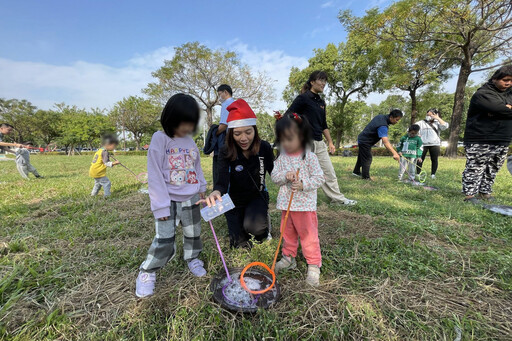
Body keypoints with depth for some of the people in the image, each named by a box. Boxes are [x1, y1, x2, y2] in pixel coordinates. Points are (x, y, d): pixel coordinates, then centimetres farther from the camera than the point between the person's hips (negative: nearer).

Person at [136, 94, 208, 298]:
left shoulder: (190, 141, 3)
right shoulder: (160, 139, -13)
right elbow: (155, 175, -15)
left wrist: (202, 189, 13)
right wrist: (161, 205, -16)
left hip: (191, 199, 5)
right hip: (169, 201, -5)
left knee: (193, 234, 17)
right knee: (164, 241, -5)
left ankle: (192, 258, 44)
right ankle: (147, 272, 22)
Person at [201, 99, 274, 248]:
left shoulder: (264, 148, -16)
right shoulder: (226, 153, -20)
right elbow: (222, 181, -31)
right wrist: (216, 192, -54)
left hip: (257, 196, 0)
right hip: (234, 200, 1)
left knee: (254, 228, -30)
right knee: (241, 245, 4)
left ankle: (264, 219, 7)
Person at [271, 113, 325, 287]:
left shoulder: (310, 157, -10)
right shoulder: (282, 158, 3)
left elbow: (319, 178, -11)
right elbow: (274, 176, -1)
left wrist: (303, 184, -25)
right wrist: (285, 175, -21)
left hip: (305, 205, -5)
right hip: (286, 204, 5)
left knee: (309, 235, 5)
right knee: (287, 233, 20)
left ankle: (314, 266, 22)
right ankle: (289, 258, 41)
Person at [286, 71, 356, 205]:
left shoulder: (321, 102, 17)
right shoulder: (303, 98, -6)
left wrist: (330, 142, 19)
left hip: (319, 143, 8)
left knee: (329, 171, 14)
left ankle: (337, 198, 28)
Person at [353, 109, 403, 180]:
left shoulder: (381, 116, -3)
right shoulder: (383, 126, -32)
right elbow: (385, 141, -43)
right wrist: (394, 153, -52)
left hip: (362, 139, 10)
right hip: (365, 142, -10)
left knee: (361, 157, 21)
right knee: (367, 159, -3)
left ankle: (356, 171, 37)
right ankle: (366, 177, 6)